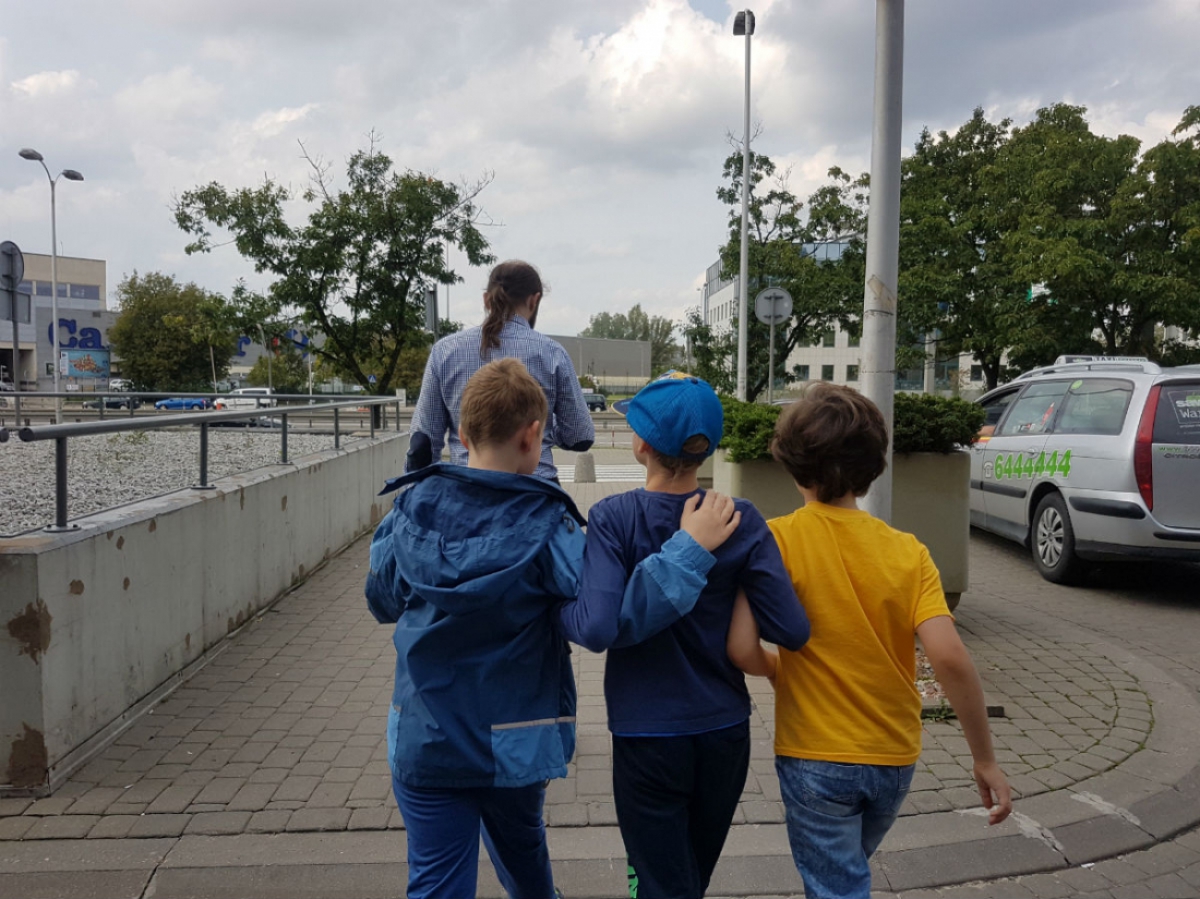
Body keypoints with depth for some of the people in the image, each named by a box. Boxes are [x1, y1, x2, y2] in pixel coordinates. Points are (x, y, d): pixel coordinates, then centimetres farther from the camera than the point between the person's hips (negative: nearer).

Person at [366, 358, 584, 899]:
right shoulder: (546, 525, -18)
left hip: (424, 738, 1)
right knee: (521, 844, 28)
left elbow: (383, 601, 5)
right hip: (517, 743, 0)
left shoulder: (412, 507, -8)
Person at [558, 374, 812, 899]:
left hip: (648, 736, -3)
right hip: (725, 731, 4)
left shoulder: (612, 518, -16)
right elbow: (792, 631, -12)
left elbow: (598, 629, -27)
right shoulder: (741, 520, -9)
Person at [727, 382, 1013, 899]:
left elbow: (742, 650, -22)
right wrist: (985, 760, -7)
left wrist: (778, 670, 0)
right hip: (895, 759, 4)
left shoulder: (775, 540, -15)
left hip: (815, 758, -4)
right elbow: (950, 658, -17)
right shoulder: (907, 551, -9)